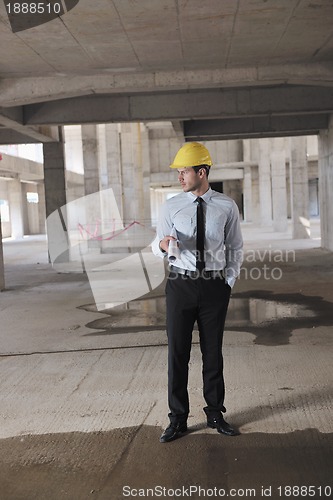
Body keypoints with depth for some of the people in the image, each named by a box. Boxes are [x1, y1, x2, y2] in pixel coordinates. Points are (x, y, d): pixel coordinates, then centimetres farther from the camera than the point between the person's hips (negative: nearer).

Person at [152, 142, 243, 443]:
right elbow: (158, 245, 4)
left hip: (214, 286, 0)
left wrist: (228, 283, 0)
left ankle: (215, 414, 27)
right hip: (181, 284, 0)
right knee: (177, 352, 4)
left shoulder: (227, 207, -2)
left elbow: (235, 248, 7)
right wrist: (162, 245, -20)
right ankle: (178, 419, 18)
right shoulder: (171, 207, -1)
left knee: (213, 352, 10)